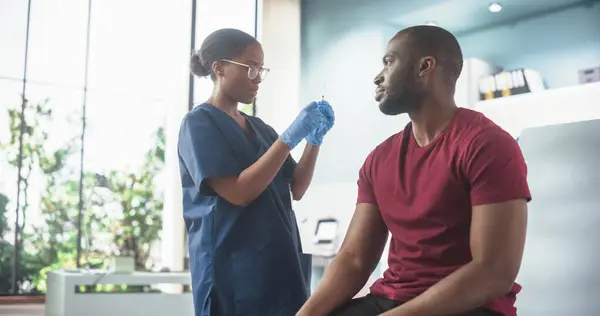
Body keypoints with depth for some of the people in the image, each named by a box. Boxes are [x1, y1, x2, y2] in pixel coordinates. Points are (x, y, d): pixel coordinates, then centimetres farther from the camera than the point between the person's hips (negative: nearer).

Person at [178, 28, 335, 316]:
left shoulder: (259, 128, 15)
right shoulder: (199, 123, -6)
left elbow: (296, 190, 10)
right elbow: (238, 193, -18)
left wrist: (314, 139, -3)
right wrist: (290, 137, -19)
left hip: (279, 264, 7)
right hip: (233, 270, -6)